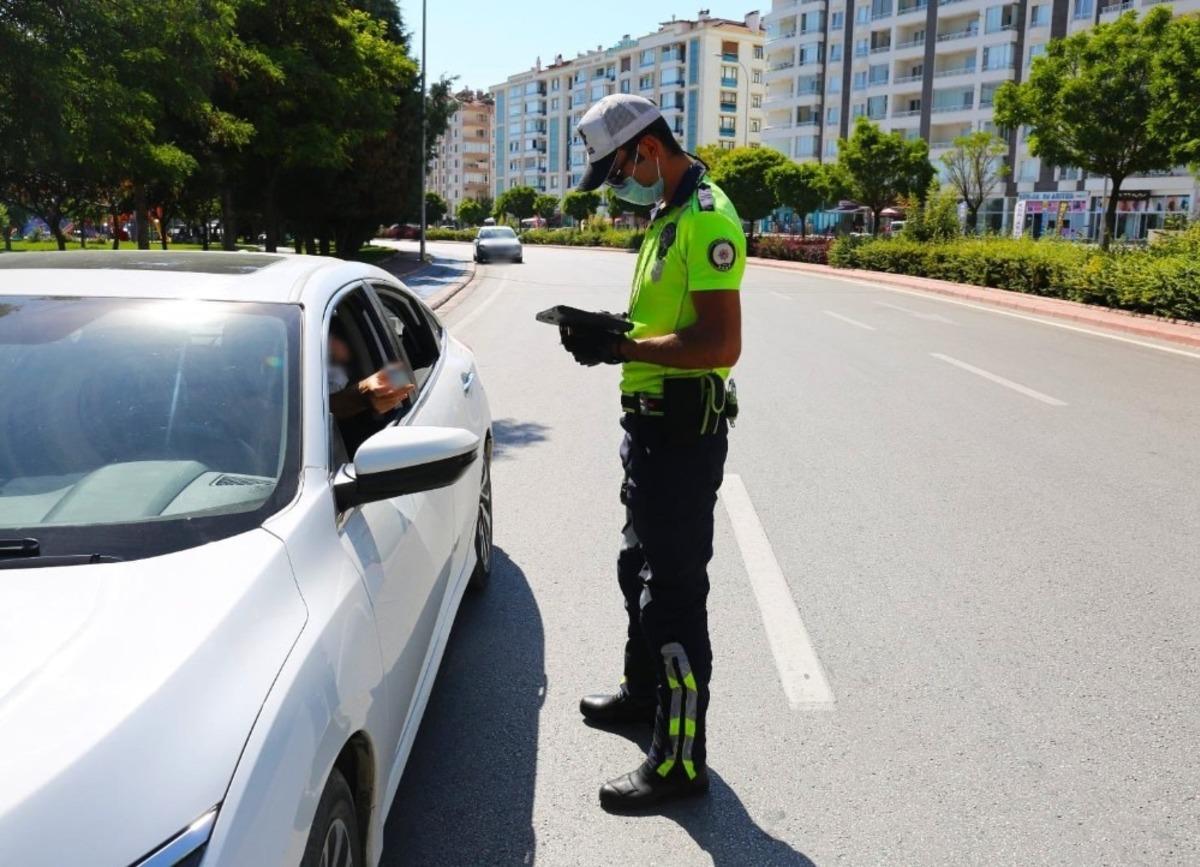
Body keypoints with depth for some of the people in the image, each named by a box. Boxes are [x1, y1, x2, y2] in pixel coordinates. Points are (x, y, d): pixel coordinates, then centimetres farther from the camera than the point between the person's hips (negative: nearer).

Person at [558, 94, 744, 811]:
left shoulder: (706, 219, -18)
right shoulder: (667, 214, 14)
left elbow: (720, 343, -26)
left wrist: (619, 348, -23)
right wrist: (611, 331, 4)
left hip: (684, 429, -11)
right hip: (653, 422, 11)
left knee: (674, 591, -3)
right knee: (641, 569, 24)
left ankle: (681, 761, 9)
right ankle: (644, 691, 45)